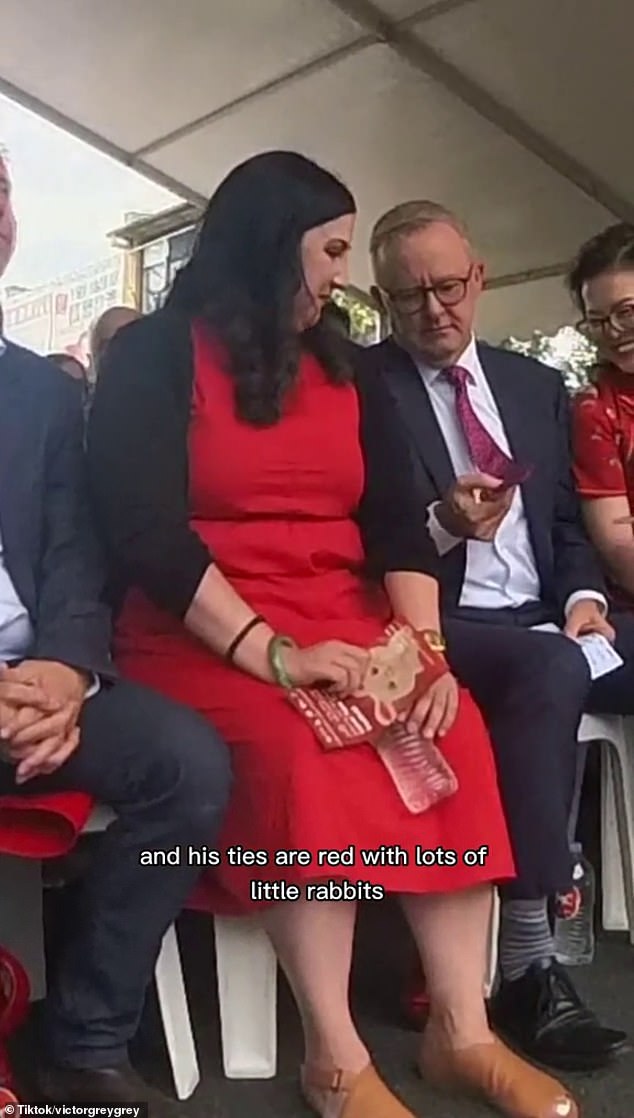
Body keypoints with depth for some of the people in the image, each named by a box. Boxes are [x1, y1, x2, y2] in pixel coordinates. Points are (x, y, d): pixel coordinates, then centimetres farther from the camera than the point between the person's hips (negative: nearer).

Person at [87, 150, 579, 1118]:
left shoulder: (344, 371, 15)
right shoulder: (153, 356, -2)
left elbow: (397, 523, 6)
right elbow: (147, 531, -14)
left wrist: (426, 645, -11)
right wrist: (269, 653, -23)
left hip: (340, 625, 5)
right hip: (201, 636, -4)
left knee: (453, 727, -20)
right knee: (303, 747, -31)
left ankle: (463, 1032, -11)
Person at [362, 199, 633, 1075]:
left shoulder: (537, 386, 18)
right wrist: (439, 526, -23)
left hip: (543, 619, 6)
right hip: (440, 625, -5)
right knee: (552, 670, -34)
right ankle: (528, 962, -26)